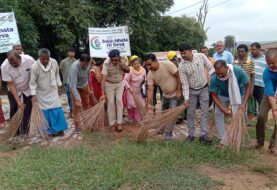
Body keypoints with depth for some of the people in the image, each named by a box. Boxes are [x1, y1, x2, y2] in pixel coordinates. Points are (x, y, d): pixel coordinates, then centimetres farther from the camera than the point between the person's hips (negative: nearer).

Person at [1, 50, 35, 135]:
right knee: (14, 111, 0)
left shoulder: (29, 60, -28)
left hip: (28, 90, 0)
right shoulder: (4, 67, -26)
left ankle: (24, 132, 10)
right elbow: (11, 85, -22)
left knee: (27, 112, -1)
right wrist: (18, 101, -25)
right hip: (14, 91, 0)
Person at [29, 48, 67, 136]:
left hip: (53, 91, 3)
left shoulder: (54, 62, -13)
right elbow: (32, 82, -14)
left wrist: (58, 86, 9)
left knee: (57, 110, 2)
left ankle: (59, 129, 15)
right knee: (46, 112, 2)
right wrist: (34, 95, -20)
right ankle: (50, 131, 15)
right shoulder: (35, 67, -22)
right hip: (42, 93, -2)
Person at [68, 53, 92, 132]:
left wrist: (89, 84, 10)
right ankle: (77, 126, 0)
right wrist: (77, 99, -43)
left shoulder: (90, 64, -21)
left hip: (84, 85, 5)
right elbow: (73, 85, -39)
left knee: (86, 104, 12)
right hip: (74, 86, -5)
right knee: (76, 106, -9)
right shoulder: (74, 67, -38)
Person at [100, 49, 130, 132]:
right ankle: (112, 123, 10)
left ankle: (119, 122, 0)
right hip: (109, 84, -2)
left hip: (120, 83, 2)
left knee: (119, 100, -8)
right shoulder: (106, 63, -30)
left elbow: (128, 70, -2)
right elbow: (103, 79, -33)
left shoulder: (122, 60, -20)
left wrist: (124, 67, -25)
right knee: (111, 102, -2)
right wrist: (103, 93, -37)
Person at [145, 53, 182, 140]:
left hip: (175, 94, -5)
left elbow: (178, 76, -22)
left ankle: (169, 133, 7)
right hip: (165, 95, 6)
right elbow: (150, 89, -15)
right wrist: (149, 103, -25)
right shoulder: (150, 75, -13)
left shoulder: (167, 64, -28)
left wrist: (178, 91, -21)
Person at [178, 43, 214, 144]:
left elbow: (212, 69, -3)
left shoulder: (201, 56, -14)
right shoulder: (181, 66, -17)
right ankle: (191, 135, 18)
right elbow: (184, 83, -15)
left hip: (204, 88, 1)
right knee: (190, 113, 5)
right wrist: (186, 98, -20)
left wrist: (207, 78, -15)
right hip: (191, 90, 0)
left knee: (205, 112, 0)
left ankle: (203, 135, 5)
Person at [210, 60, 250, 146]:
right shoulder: (214, 79, -32)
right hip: (222, 96, 1)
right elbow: (214, 95, -18)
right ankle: (223, 139, 12)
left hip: (238, 95, -1)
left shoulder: (238, 71, -36)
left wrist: (244, 103, -28)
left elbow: (248, 86, -21)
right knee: (218, 115, -2)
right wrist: (222, 109, -30)